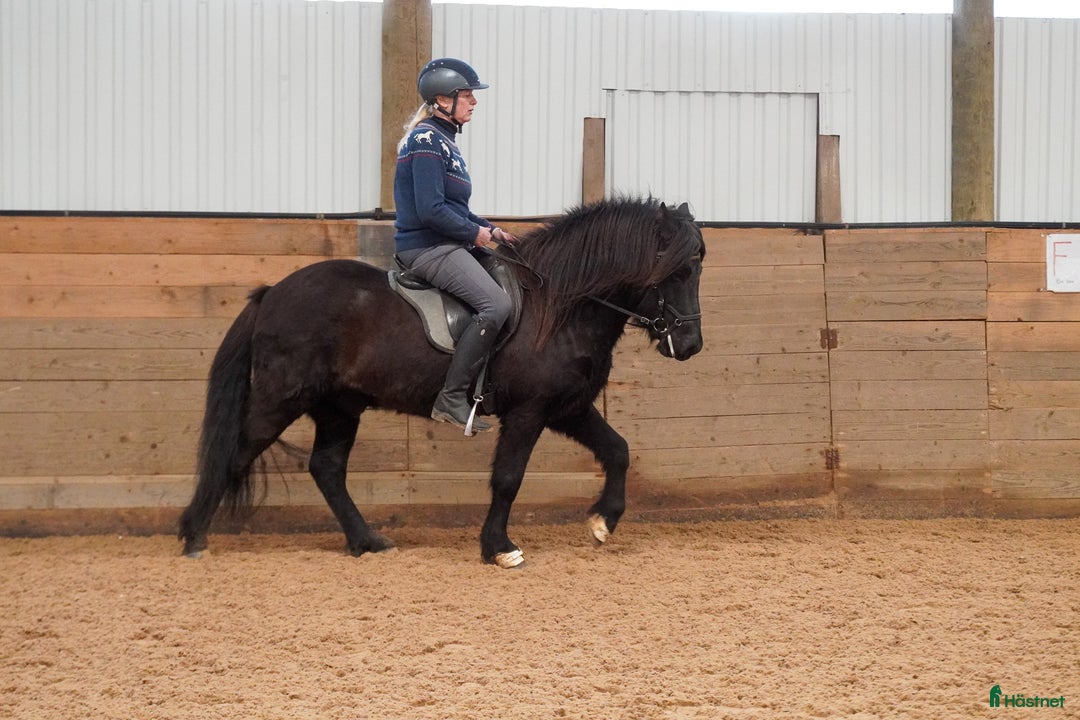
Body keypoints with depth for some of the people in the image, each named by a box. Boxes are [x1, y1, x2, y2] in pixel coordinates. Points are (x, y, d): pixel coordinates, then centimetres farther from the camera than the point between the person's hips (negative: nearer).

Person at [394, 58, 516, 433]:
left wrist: (487, 228, 11)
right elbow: (431, 210, -22)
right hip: (427, 246, -11)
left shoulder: (443, 139, 18)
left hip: (446, 244, 11)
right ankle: (452, 397, -22)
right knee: (496, 305, -25)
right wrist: (476, 233, -11)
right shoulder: (427, 141, -14)